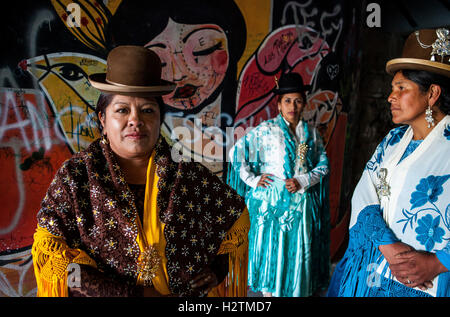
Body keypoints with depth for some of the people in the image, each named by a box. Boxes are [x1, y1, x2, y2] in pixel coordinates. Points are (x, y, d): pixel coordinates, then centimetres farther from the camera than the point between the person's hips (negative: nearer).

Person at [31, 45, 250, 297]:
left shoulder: (188, 172, -12)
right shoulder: (75, 177, -13)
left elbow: (236, 217, 0)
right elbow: (48, 250, -20)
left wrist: (217, 271, -11)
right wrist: (136, 293, -24)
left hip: (190, 294, 1)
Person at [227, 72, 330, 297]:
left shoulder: (311, 133, 10)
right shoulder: (266, 130, -2)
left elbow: (323, 165, 8)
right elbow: (236, 152, -4)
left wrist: (303, 181, -8)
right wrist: (252, 180, -8)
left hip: (302, 204, 3)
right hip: (272, 203, -3)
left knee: (299, 254, 10)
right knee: (271, 251, 5)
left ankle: (297, 290, 28)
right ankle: (269, 291, 23)